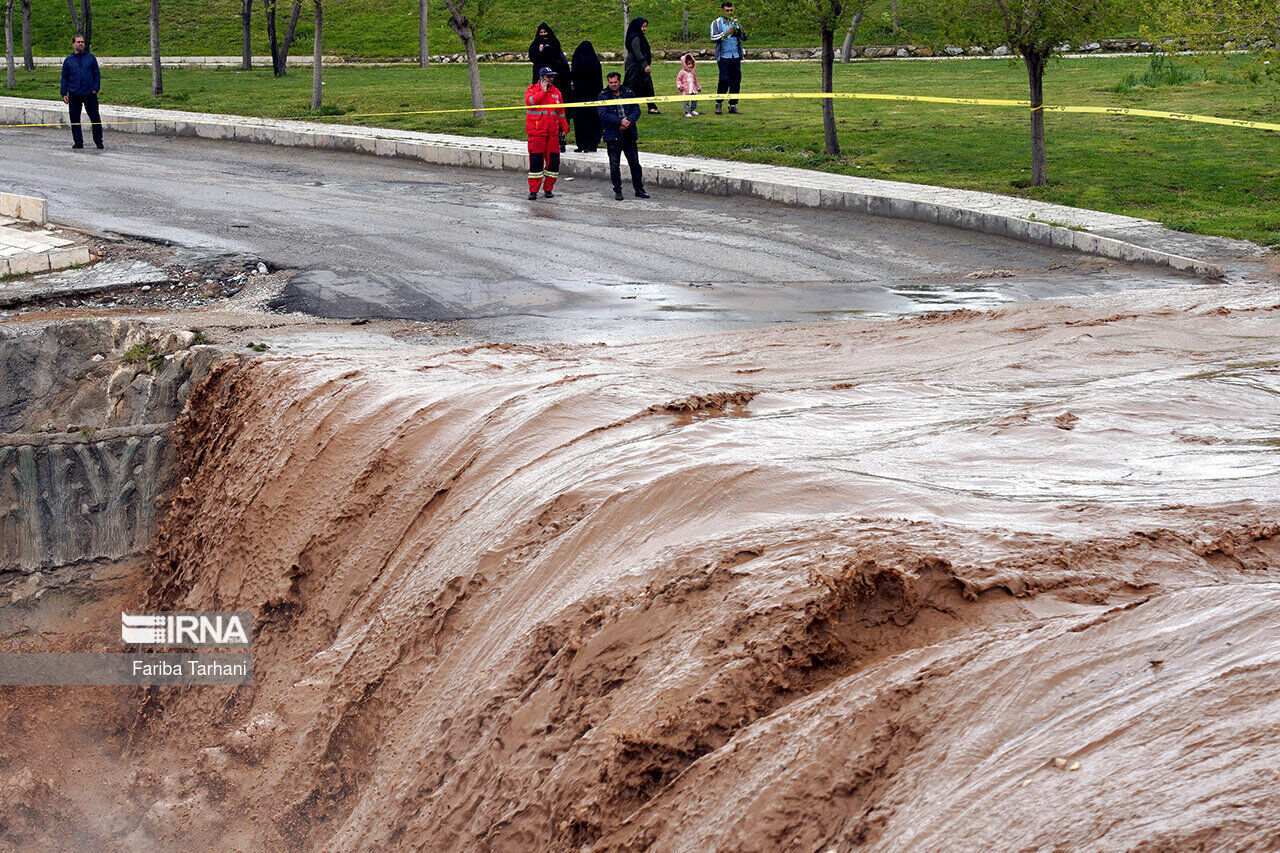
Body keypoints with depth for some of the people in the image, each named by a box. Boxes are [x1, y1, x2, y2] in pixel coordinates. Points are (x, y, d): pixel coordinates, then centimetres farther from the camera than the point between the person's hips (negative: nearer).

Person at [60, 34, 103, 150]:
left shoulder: (91, 58, 7)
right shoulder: (68, 60, 9)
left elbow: (97, 74, 9)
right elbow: (64, 78, 11)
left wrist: (96, 88, -3)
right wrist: (64, 94, 3)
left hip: (90, 93, -1)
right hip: (74, 95, 1)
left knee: (95, 118, -1)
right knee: (75, 119, 3)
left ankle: (98, 141, 8)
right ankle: (78, 142, 11)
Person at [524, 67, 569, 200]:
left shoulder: (556, 92, 14)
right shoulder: (532, 90, 1)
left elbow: (561, 112, 21)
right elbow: (530, 101, -21)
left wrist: (564, 128, 17)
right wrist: (543, 91, -14)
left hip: (552, 133, 4)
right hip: (536, 132, -4)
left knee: (553, 160, 2)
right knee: (536, 160, -5)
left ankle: (548, 189, 15)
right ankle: (533, 191, 1)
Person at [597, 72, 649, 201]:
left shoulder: (629, 93, 7)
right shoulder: (603, 96, -1)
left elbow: (636, 110, 2)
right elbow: (603, 115, -11)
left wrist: (629, 121, -17)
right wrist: (620, 121, -20)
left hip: (629, 135, 2)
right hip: (613, 136, -2)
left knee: (635, 163, 6)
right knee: (614, 165, 1)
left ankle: (639, 189, 15)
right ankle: (617, 191, 12)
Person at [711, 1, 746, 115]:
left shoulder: (735, 22, 15)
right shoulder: (716, 23, 4)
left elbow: (744, 38, 12)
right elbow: (713, 38, -9)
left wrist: (742, 33, -11)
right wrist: (725, 34, -23)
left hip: (736, 57, 4)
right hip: (723, 57, -4)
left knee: (736, 81, 2)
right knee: (724, 80, -13)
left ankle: (733, 105, 9)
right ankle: (718, 103, 3)